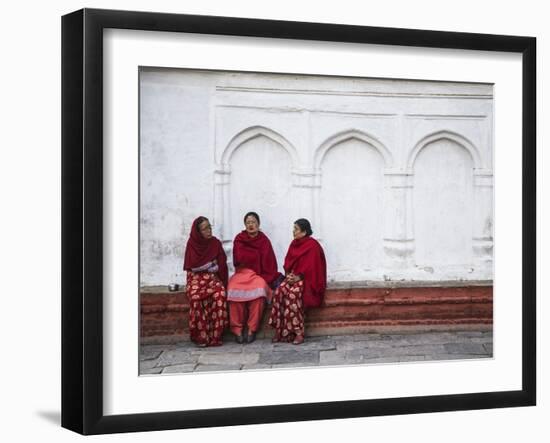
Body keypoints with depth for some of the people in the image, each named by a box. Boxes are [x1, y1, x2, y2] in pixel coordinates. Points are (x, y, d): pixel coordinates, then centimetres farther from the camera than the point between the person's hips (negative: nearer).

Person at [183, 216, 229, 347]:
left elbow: (221, 265, 4)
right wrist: (211, 264, -4)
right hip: (196, 277, -1)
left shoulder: (216, 243, 5)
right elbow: (192, 265, -5)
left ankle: (215, 335, -26)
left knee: (220, 294, -31)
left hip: (213, 277, 1)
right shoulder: (192, 243, 0)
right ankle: (200, 336, -26)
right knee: (196, 297, -34)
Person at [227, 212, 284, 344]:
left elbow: (268, 262, 1)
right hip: (242, 272, 1)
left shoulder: (264, 240, 5)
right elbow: (239, 260, -2)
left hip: (259, 274, -1)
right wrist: (257, 254, -3)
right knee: (234, 289, -32)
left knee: (258, 289, -34)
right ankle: (237, 329, -25)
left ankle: (252, 329, -27)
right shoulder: (239, 239, 7)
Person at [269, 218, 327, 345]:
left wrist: (298, 277, -19)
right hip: (293, 276, 6)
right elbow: (288, 262, 14)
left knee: (293, 293, -35)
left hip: (307, 279, -6)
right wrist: (289, 274, -3)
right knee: (280, 291, -25)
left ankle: (299, 332, -29)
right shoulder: (294, 243, 12)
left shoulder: (312, 245, -9)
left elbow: (311, 266, -14)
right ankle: (279, 330, -24)